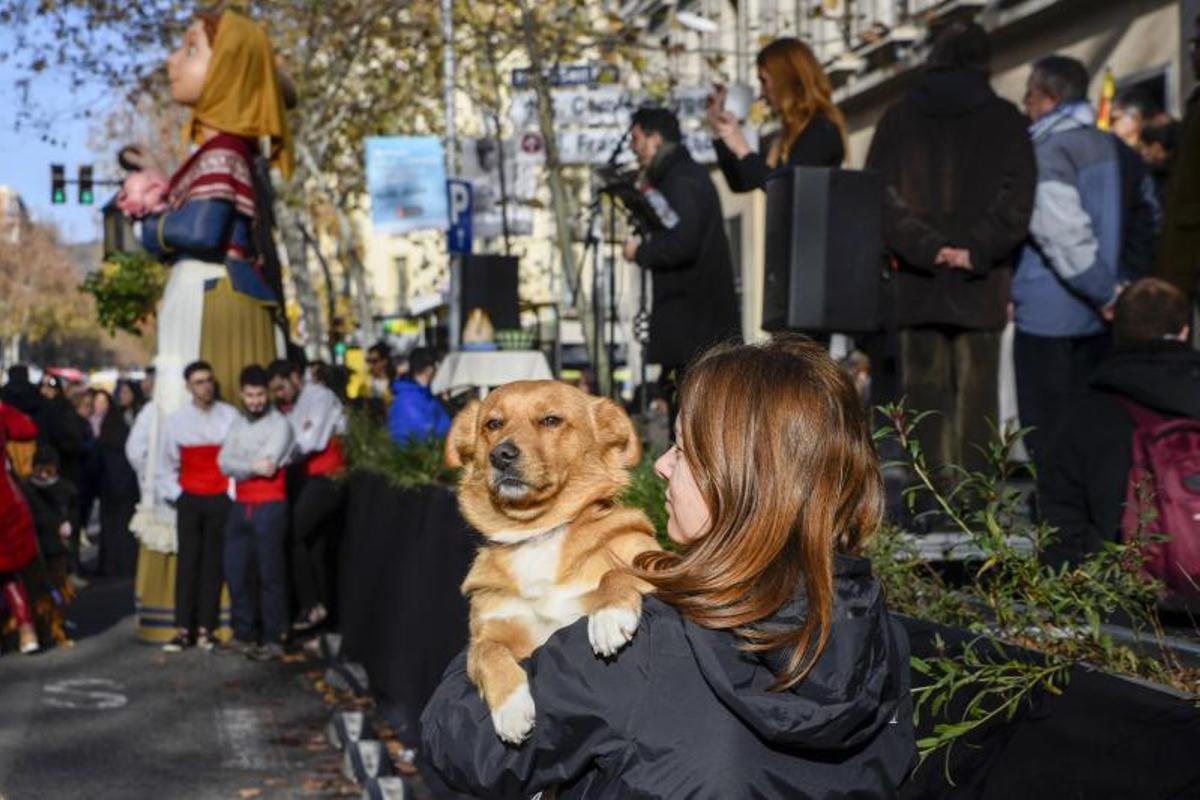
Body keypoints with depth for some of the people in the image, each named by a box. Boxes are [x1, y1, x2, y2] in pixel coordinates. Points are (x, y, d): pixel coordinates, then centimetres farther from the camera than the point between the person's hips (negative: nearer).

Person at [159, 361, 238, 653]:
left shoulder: (230, 416, 0)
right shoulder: (176, 421, 6)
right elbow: (168, 464, 11)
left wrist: (233, 494, -7)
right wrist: (175, 494, 1)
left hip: (220, 499, -1)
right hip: (189, 499, 1)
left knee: (213, 563, 1)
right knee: (187, 562, -3)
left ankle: (205, 629, 4)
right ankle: (183, 630, -3)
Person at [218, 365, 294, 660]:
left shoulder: (279, 424, -3)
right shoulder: (237, 424, 14)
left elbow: (267, 463, -14)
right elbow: (224, 461, 3)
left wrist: (239, 468, -3)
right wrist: (253, 466, -11)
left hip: (270, 506, -6)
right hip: (240, 506, 6)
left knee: (270, 574, -2)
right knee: (236, 571, 5)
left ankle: (273, 639, 2)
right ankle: (243, 635, 15)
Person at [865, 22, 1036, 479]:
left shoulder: (898, 118, 8)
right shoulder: (1004, 119, 3)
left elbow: (881, 198, -2)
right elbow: (1016, 201, -8)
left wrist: (927, 247, -8)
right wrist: (977, 250, -10)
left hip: (916, 283, 2)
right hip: (980, 286, -1)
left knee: (925, 394, 7)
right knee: (976, 395, 2)